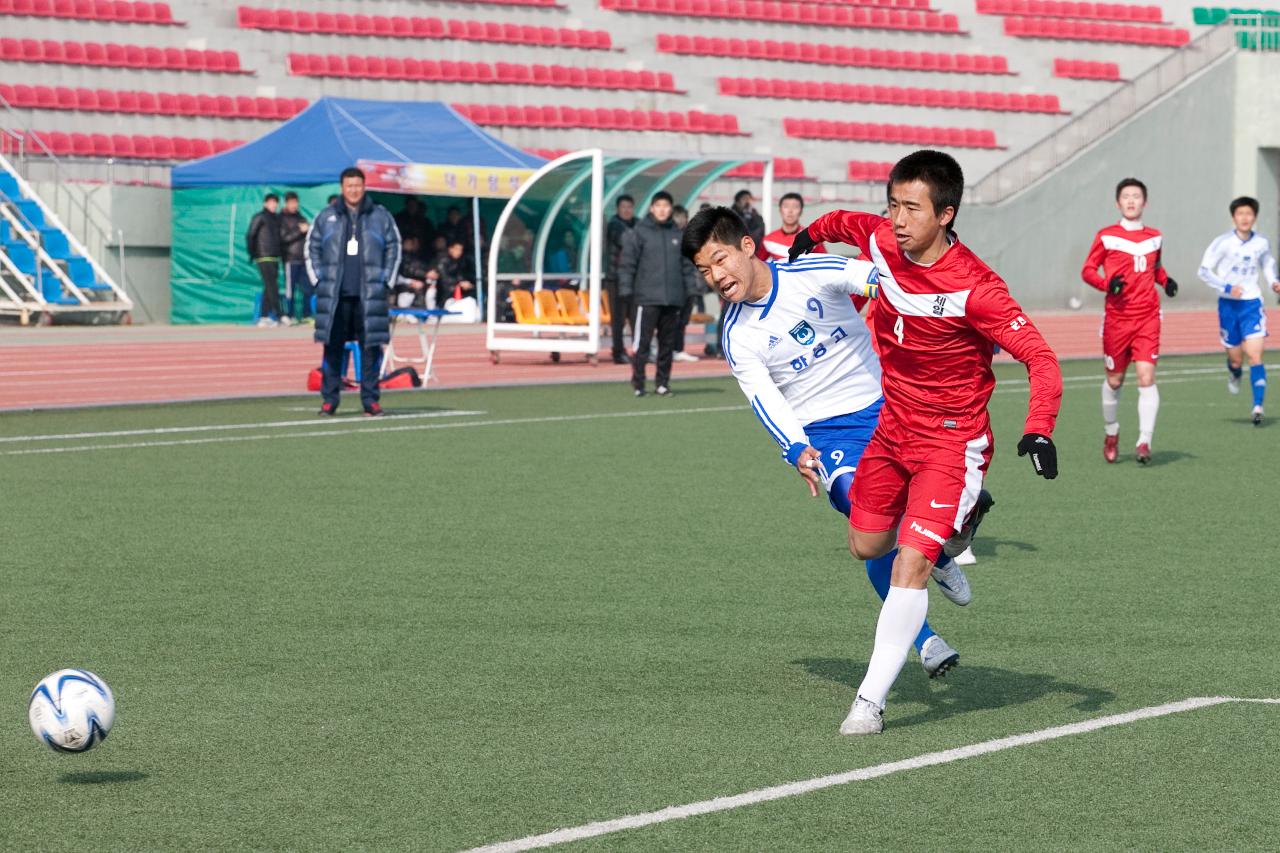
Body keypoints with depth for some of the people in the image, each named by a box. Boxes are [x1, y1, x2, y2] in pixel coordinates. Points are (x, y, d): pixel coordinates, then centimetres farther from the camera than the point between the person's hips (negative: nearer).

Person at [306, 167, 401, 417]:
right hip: (335, 295, 0)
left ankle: (370, 399, 6)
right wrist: (318, 279, 2)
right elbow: (312, 248, 11)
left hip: (369, 295, 0)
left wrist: (386, 281, 2)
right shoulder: (326, 217, 8)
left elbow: (394, 249, 10)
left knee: (371, 346, 0)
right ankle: (329, 399, 6)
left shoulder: (380, 216, 7)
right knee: (333, 347, 1)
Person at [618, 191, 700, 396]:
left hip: (673, 300, 4)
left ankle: (662, 383, 15)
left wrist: (691, 288, 8)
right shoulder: (639, 233, 0)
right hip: (647, 298, -4)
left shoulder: (678, 235, 12)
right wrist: (626, 289, -9)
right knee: (642, 342, -7)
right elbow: (627, 263, -3)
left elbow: (687, 265, 15)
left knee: (668, 344, 8)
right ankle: (638, 383, -2)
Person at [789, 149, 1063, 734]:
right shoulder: (881, 241, -9)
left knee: (910, 564, -17)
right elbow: (845, 223, 17)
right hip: (892, 427, 7)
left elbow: (1040, 359, -26)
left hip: (952, 440, -7)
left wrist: (1039, 429, -39)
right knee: (866, 546, 18)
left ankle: (871, 701, -12)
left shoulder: (973, 288, -26)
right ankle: (957, 524, 46)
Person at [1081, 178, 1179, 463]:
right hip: (1117, 318, -1)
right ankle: (1111, 433, 33)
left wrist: (1165, 280, 4)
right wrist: (1107, 283, -18)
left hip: (1148, 317, 1)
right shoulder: (1107, 237, 0)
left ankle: (1144, 442, -14)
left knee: (1147, 377, -13)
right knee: (1114, 380, 9)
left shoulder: (1155, 237, 10)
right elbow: (1087, 270, 1)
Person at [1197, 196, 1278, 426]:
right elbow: (1204, 271, -6)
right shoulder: (1223, 243, -9)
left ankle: (1258, 406, -18)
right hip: (1228, 304, -1)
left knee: (1255, 356, -14)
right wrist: (1226, 288, -19)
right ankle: (1234, 375, 45)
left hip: (1252, 304, 1)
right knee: (1236, 358, 7)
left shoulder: (1261, 243, 1)